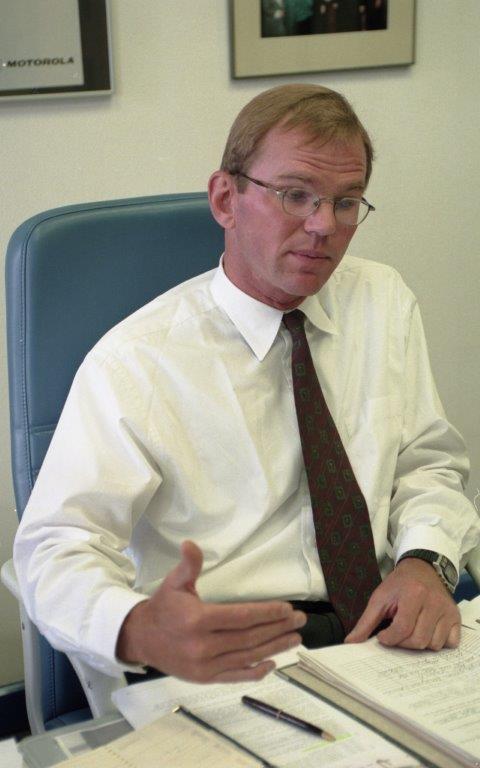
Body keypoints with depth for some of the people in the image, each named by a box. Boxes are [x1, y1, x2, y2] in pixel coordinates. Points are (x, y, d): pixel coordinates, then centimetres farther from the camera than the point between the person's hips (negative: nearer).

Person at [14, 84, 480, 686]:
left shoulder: (386, 301, 11)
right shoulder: (134, 360, -6)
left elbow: (428, 463, 16)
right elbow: (58, 549, -10)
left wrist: (423, 562, -8)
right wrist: (141, 630, -33)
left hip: (376, 633, 3)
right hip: (223, 666, -2)